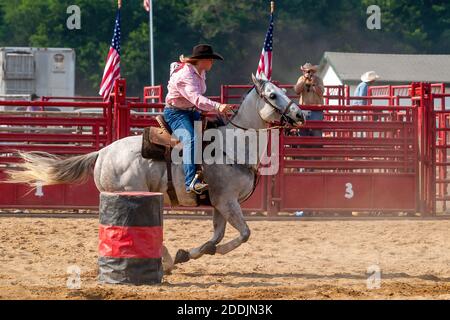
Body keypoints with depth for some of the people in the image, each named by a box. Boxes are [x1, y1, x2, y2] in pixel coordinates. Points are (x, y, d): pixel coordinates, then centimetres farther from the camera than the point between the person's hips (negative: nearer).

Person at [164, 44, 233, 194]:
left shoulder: (201, 73, 7)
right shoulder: (184, 75, -25)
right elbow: (196, 98, -39)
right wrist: (217, 107, -49)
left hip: (192, 111, 10)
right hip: (175, 113, -10)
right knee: (190, 139, -32)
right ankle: (191, 182, -45)